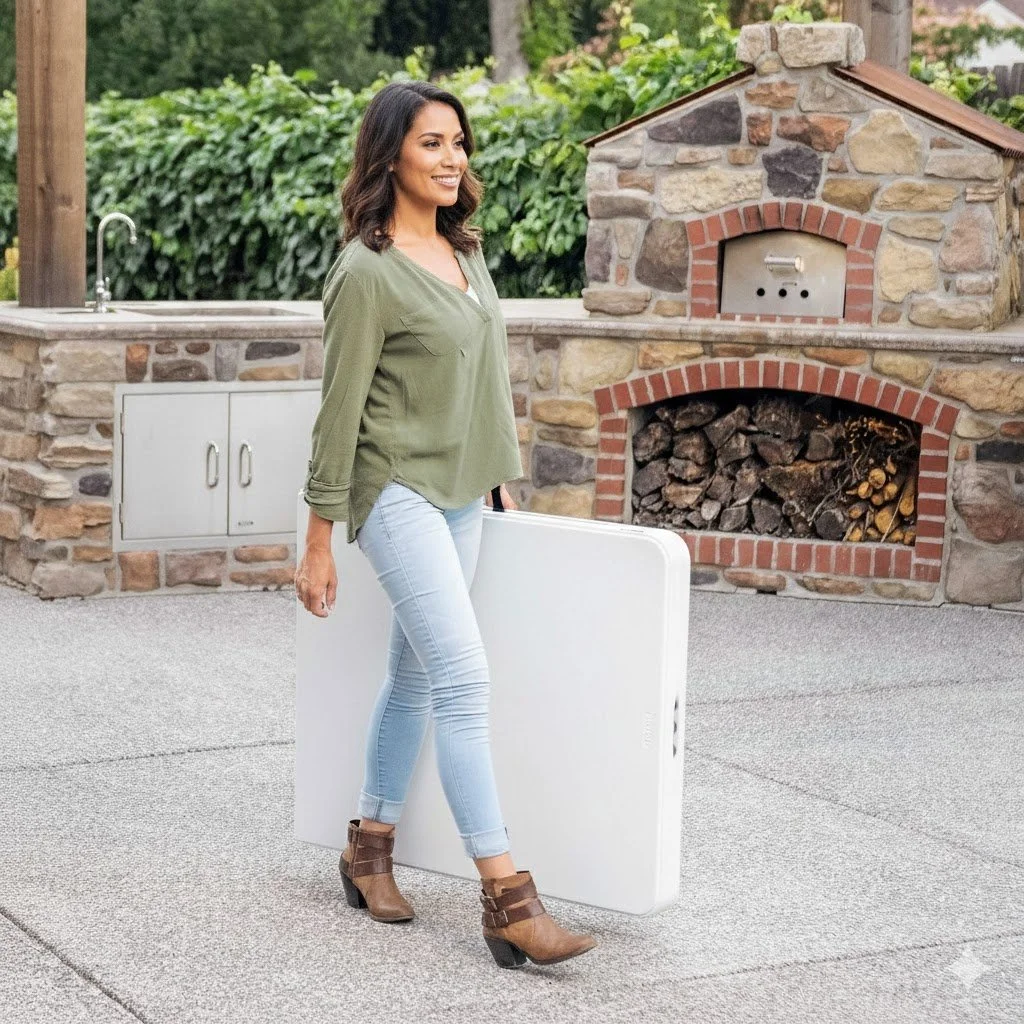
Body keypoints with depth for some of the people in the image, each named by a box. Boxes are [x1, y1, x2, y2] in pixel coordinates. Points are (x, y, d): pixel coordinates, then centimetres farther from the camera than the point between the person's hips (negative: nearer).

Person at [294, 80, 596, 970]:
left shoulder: (465, 251, 9)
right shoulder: (366, 272, -13)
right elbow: (340, 410, -12)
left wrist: (502, 477, 20)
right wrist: (319, 542, -9)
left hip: (463, 493, 8)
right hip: (398, 490, -8)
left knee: (416, 675, 14)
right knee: (464, 679, -15)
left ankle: (371, 845, 28)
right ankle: (506, 897, -15)